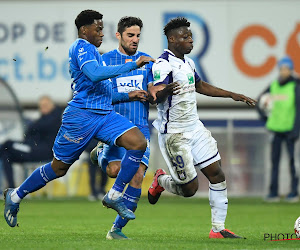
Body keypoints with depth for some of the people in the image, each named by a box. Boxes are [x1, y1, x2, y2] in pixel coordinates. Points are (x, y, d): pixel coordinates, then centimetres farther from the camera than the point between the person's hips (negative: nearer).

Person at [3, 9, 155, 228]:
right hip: (82, 115, -8)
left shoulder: (91, 51, 21)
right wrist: (133, 65, -27)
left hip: (105, 115, 8)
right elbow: (95, 74, -28)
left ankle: (114, 196, -7)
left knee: (139, 142, -13)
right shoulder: (81, 47, -10)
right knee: (59, 167, 2)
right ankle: (15, 196, 23)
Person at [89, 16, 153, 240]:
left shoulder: (147, 61, 12)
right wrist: (128, 95, -15)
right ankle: (101, 153, 17)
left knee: (137, 176, -11)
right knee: (114, 170, -22)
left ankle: (117, 229, -2)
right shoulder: (106, 60, 2)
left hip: (140, 128, 3)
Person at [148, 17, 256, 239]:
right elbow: (156, 94, -32)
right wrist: (165, 90, -55)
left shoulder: (187, 62, 10)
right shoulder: (163, 64, -18)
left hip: (195, 127, 8)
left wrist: (232, 95, 27)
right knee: (189, 189, -5)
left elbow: (200, 86, 27)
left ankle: (218, 229, 8)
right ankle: (161, 181, 28)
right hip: (175, 135, -8)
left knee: (217, 175, 0)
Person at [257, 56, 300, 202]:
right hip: (276, 129, 4)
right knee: (274, 160, 3)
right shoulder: (273, 86, 8)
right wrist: (266, 118, 8)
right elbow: (260, 101, 20)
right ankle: (273, 193, 6)